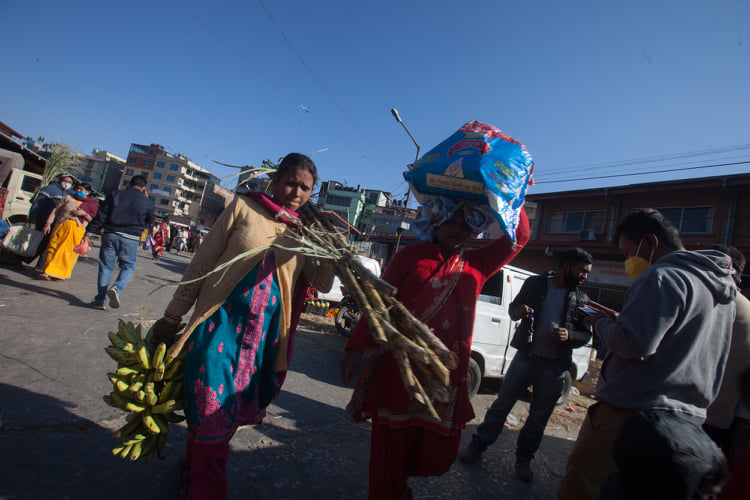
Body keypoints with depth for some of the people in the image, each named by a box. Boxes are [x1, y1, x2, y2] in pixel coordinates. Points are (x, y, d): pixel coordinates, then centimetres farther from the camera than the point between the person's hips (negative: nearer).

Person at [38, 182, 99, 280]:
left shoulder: (92, 204, 10)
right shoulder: (68, 197, 14)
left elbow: (92, 220, 5)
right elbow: (56, 210, 12)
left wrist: (84, 214, -13)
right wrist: (48, 223, 5)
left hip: (77, 229, -2)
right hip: (61, 225, 2)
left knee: (70, 251, -1)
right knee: (54, 247, -3)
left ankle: (61, 273, 11)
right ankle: (48, 272, 4)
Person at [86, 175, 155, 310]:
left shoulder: (114, 195, 4)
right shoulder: (147, 202, 1)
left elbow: (101, 215, 0)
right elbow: (150, 220, 16)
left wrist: (91, 230, 5)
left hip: (110, 235, 2)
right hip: (131, 239, -1)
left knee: (105, 266, 9)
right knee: (128, 266, 13)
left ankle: (100, 300, 13)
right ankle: (116, 289, -13)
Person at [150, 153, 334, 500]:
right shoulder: (244, 207, -3)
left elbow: (324, 283, 0)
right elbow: (202, 263, -1)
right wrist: (172, 317, 1)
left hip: (264, 337, 3)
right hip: (221, 324, -3)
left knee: (230, 413, 16)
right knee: (212, 415, 3)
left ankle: (191, 470, 44)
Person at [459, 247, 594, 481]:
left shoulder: (581, 299, 5)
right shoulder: (535, 283, 1)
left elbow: (586, 334, 8)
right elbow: (513, 308, 9)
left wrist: (569, 335, -13)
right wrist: (518, 311, -14)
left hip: (554, 367, 2)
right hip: (526, 357, -1)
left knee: (539, 417, 11)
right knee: (502, 403, 4)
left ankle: (523, 460, 30)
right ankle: (477, 447, 18)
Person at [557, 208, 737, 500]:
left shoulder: (663, 277, -14)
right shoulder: (720, 287, 18)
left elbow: (634, 344, -23)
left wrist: (601, 322, -5)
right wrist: (620, 320, 16)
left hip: (632, 415, -10)